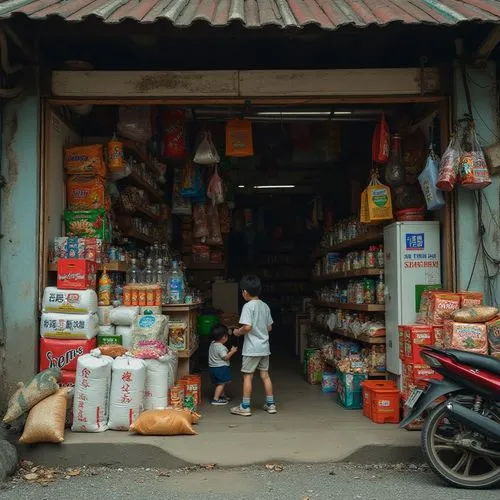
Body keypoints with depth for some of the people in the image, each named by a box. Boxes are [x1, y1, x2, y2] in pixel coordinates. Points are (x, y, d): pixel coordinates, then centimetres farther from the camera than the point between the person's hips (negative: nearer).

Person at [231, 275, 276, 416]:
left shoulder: (248, 306, -14)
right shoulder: (265, 306, 8)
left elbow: (247, 327, -23)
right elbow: (269, 327, 12)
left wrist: (238, 332, -5)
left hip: (252, 348, -7)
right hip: (264, 347, 7)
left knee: (248, 376, 1)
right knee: (265, 375, 13)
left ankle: (245, 407, 7)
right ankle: (270, 404, 18)